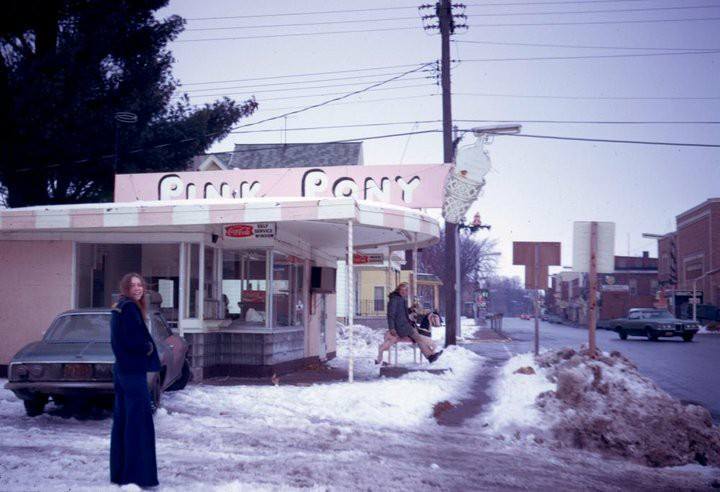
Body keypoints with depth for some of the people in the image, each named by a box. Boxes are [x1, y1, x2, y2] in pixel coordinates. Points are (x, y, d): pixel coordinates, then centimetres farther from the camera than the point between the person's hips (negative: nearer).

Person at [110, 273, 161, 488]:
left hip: (121, 368, 10)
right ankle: (137, 474, -4)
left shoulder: (118, 308, 15)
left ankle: (119, 471, 20)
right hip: (134, 370, -10)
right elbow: (134, 341, -22)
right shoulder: (130, 308, -15)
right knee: (138, 422, -6)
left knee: (122, 420, 13)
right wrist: (149, 348, -3)